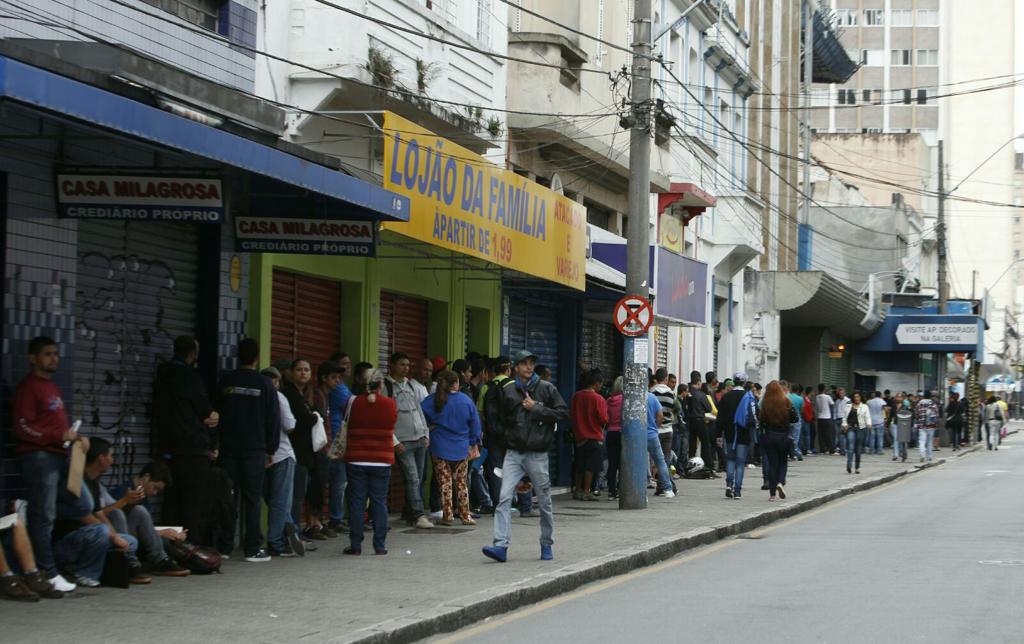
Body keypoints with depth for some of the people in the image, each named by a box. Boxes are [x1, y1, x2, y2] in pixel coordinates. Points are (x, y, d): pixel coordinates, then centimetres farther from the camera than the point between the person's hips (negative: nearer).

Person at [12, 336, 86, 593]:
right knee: (44, 516, -9)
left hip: (59, 456, 10)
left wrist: (76, 437, 10)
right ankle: (49, 574, -9)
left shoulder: (52, 387, 22)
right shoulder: (28, 387, -6)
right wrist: (60, 436, -19)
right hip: (38, 456, -10)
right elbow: (22, 427, -14)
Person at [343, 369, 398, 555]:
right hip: (382, 461, 0)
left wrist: (342, 450, 18)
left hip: (356, 460, 0)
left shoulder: (355, 403, -6)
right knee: (379, 502, 5)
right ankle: (380, 545, 4)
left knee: (356, 503, 4)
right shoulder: (390, 405, -4)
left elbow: (348, 427, 5)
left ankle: (355, 545, 3)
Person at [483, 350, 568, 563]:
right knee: (504, 498, -12)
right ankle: (501, 545, -17)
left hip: (538, 453, -1)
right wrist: (510, 435, 8)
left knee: (544, 501, 7)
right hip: (514, 453, 1)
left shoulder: (546, 388, 1)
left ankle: (546, 545, 22)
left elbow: (563, 412, -3)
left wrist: (536, 409, -10)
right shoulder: (508, 391, 8)